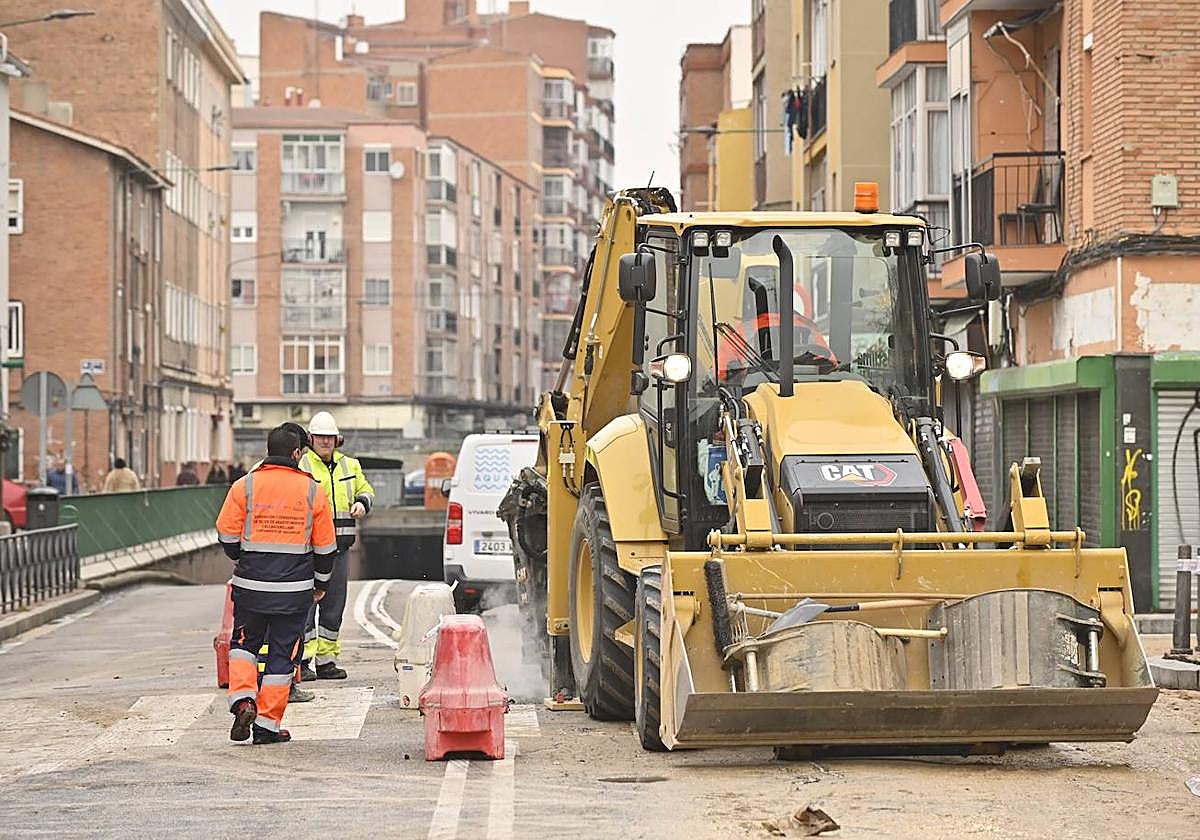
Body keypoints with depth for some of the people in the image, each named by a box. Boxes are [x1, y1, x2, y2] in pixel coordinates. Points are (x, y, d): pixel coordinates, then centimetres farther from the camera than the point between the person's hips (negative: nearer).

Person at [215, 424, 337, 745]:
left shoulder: (244, 486, -3)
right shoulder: (311, 490, -1)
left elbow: (227, 535, 1)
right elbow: (326, 545, 5)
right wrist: (321, 582, 21)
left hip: (251, 585, 0)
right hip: (295, 587, 0)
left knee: (244, 643, 18)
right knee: (282, 654, 8)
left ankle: (243, 699, -4)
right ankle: (268, 724, 8)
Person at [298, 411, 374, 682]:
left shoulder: (350, 466, 14)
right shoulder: (300, 466, -4)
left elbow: (366, 489, 26)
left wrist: (362, 502, 4)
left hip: (339, 547, 6)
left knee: (334, 605, 10)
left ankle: (326, 659, 18)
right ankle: (302, 660, -4)